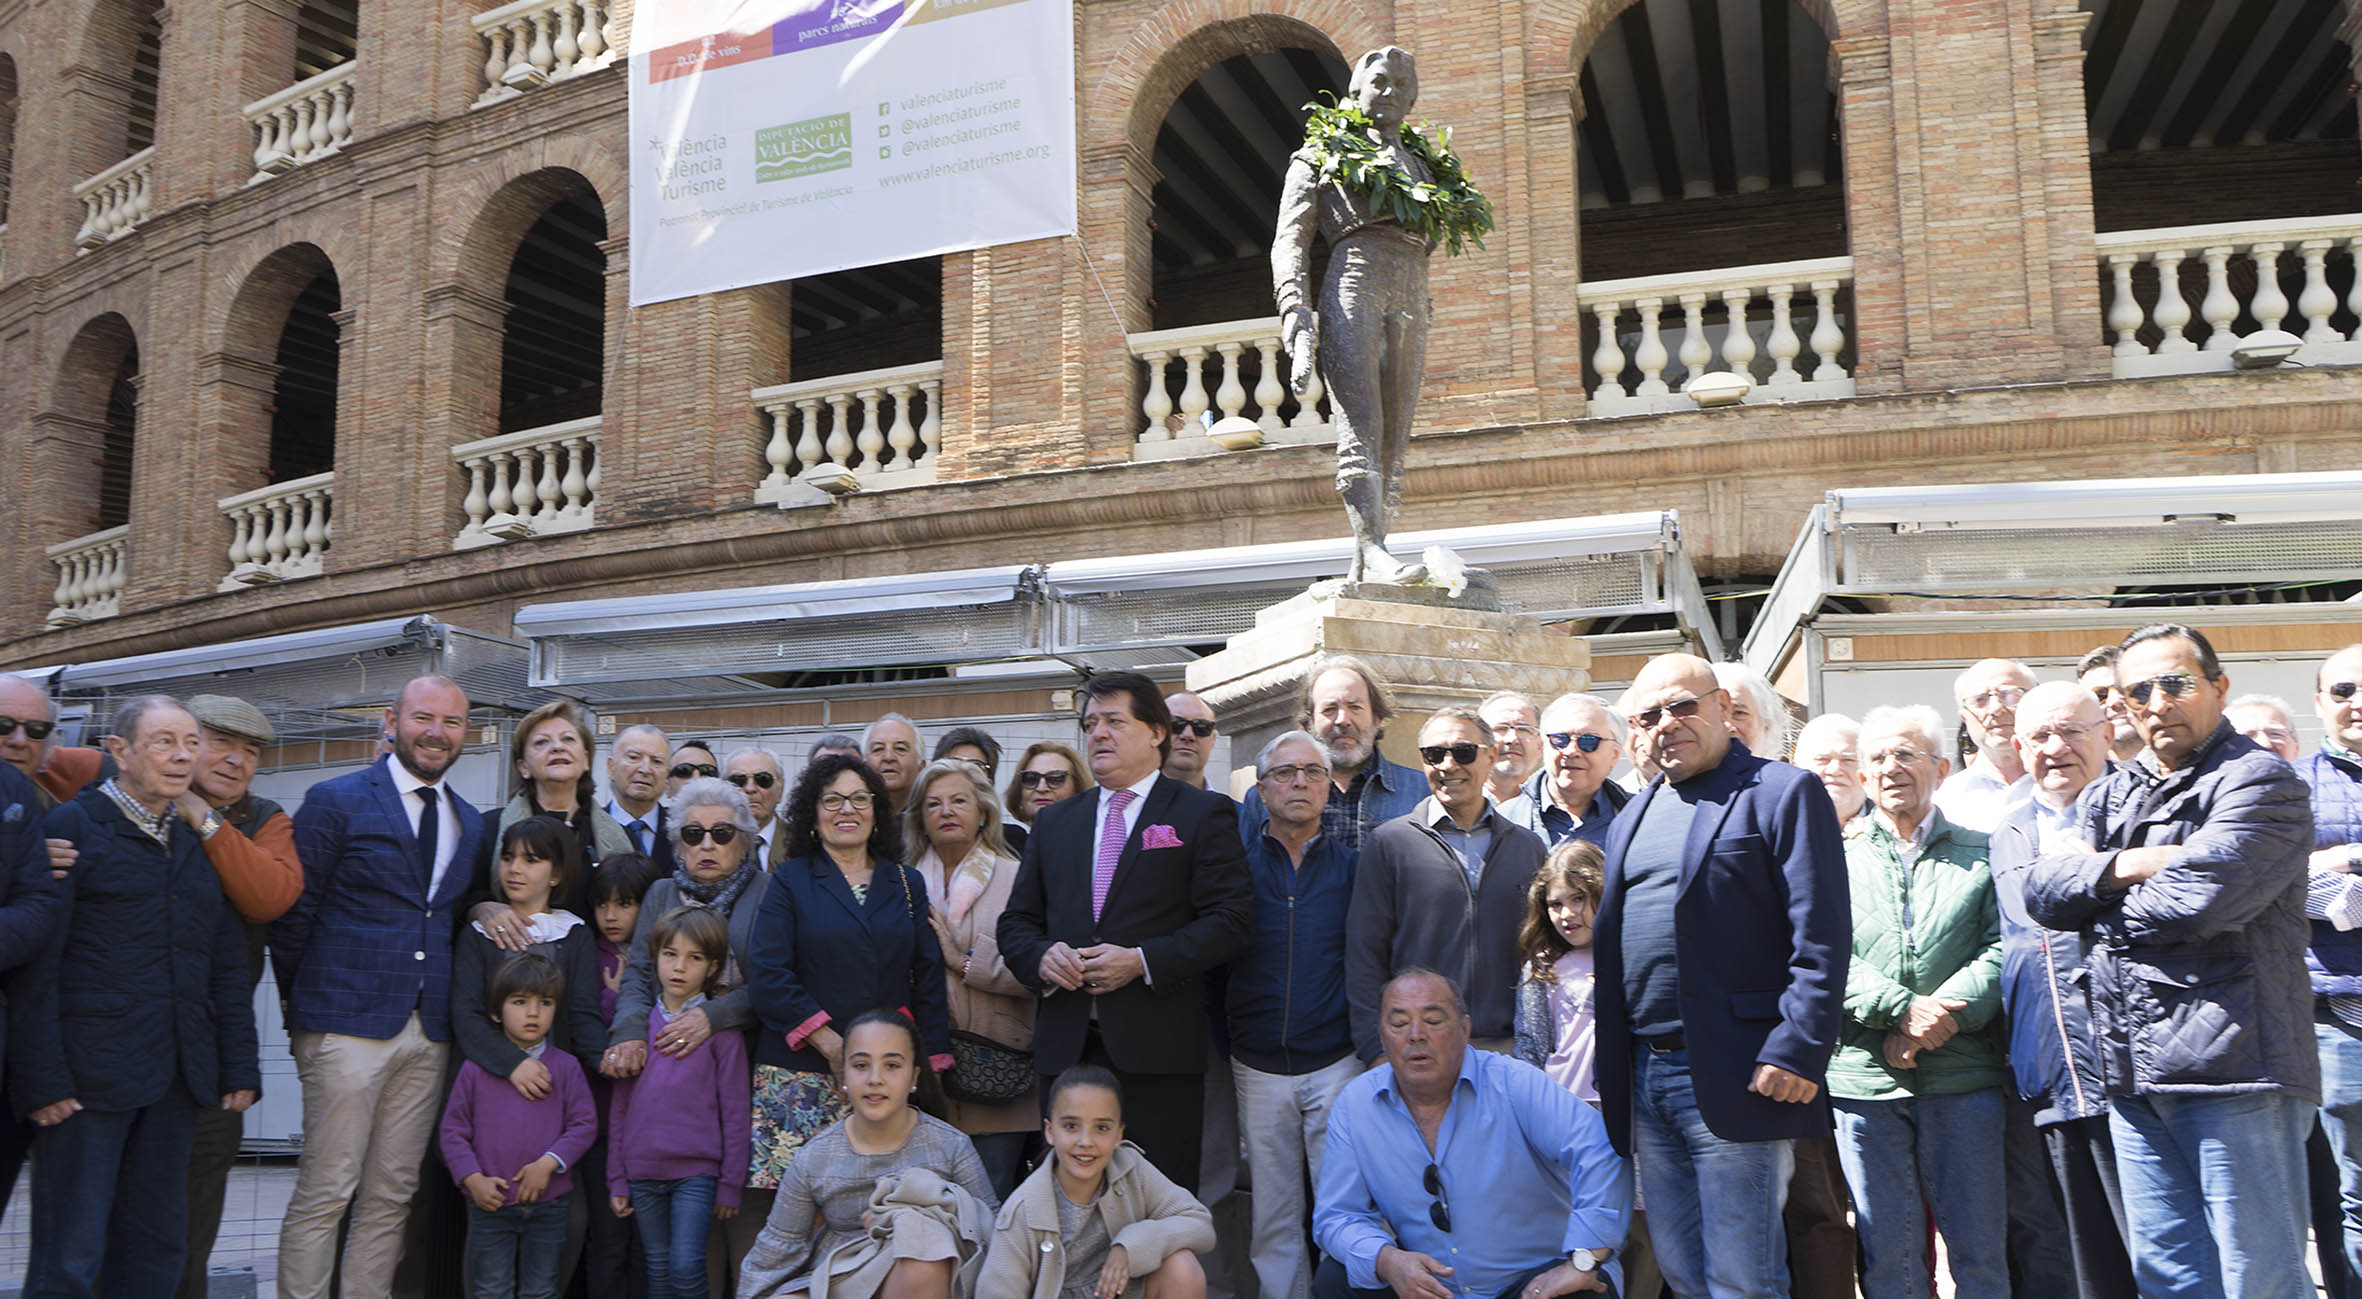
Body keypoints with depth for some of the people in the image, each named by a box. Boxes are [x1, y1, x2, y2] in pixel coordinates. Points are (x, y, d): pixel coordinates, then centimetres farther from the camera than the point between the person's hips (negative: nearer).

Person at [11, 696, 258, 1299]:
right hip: (90, 1078, -6)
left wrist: (240, 1067, 9)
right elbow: (34, 968, -7)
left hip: (177, 1081, 6)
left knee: (158, 1247, 10)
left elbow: (228, 968, 16)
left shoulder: (198, 843, 16)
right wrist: (41, 1079, -14)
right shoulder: (71, 826, -2)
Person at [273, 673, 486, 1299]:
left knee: (392, 1195, 8)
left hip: (429, 1034, 5)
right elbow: (293, 913, 0)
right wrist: (303, 1007, 2)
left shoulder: (470, 821, 15)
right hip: (348, 1028, -5)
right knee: (324, 1193, -3)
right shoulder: (336, 801, -1)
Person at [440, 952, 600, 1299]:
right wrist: (473, 1179, -9)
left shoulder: (566, 1068, 1)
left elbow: (585, 1124, -1)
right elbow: (453, 1129, 1)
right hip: (489, 1203, -1)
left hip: (548, 1204, 1)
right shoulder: (476, 1069, 0)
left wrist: (548, 1163, -14)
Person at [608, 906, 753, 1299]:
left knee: (686, 1266, -13)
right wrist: (616, 1179, 8)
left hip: (697, 1171, -3)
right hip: (642, 1173, 3)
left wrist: (730, 1184, -4)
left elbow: (735, 1111, -3)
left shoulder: (721, 1027, -3)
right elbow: (620, 1106, 11)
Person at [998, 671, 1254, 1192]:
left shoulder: (1203, 813, 3)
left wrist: (1143, 960, -16)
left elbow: (1231, 920, -6)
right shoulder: (1055, 822, 18)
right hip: (1066, 1046, 4)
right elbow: (1016, 921, 18)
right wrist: (1042, 956, -5)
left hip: (1159, 1050, -4)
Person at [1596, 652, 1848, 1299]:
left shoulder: (1782, 793, -4)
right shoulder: (1631, 818, 18)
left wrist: (1798, 1052, -18)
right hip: (1645, 1076, 7)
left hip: (1736, 1077, -7)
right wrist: (1610, 1073, 14)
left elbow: (1821, 940, -11)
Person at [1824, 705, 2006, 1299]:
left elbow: (2002, 949, -2)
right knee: (1886, 1249, 6)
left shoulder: (1982, 854, 10)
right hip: (1863, 1078, 1)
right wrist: (1901, 1008, -15)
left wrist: (1937, 1018, -14)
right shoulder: (1839, 860, 10)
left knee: (1979, 1247, 5)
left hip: (1963, 1075, 0)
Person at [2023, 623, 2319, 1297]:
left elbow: (2195, 902, -20)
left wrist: (2092, 879, -3)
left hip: (2231, 1066, -7)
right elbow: (2042, 891, 6)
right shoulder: (2109, 795, 18)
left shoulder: (2261, 781, -5)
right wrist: (2130, 866, -9)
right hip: (2134, 1077, 7)